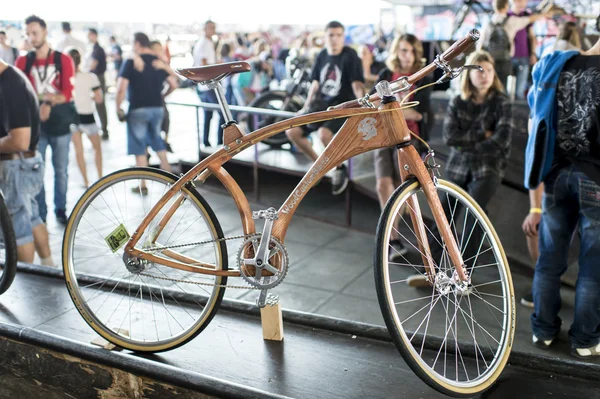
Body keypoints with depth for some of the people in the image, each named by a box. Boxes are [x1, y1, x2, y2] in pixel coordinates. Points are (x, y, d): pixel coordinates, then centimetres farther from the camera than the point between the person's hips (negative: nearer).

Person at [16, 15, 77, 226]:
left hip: (60, 125, 0)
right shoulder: (22, 61, 2)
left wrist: (40, 98, -19)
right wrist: (39, 107, -22)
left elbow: (67, 93, -7)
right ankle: (40, 215, 13)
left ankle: (60, 210, 23)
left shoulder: (63, 60, 0)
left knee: (61, 171, 9)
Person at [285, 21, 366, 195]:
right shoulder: (322, 55, 7)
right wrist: (306, 107, 17)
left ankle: (340, 168, -6)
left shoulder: (350, 56, -10)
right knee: (292, 131, -7)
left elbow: (357, 84, -18)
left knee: (324, 133, -35)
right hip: (321, 103, 7)